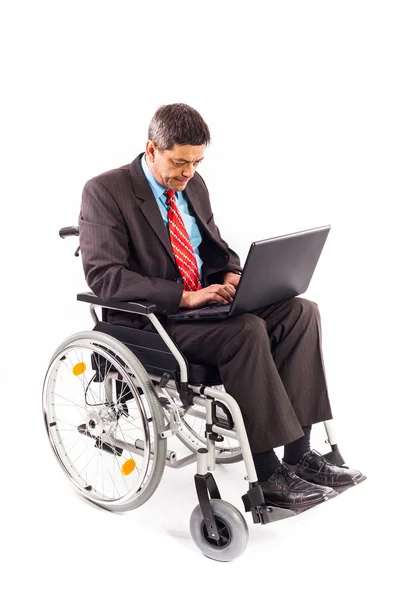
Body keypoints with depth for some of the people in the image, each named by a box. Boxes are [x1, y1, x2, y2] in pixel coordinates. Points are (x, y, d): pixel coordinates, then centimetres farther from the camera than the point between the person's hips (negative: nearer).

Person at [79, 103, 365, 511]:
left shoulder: (193, 185, 12)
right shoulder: (105, 192, -10)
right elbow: (103, 276, -19)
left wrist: (231, 274, -2)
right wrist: (184, 296, -26)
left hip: (205, 302, 8)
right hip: (151, 320, -7)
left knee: (300, 311, -14)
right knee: (246, 330, -32)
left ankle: (299, 453, -16)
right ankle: (267, 473, -24)